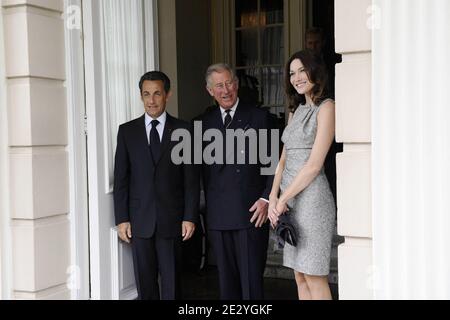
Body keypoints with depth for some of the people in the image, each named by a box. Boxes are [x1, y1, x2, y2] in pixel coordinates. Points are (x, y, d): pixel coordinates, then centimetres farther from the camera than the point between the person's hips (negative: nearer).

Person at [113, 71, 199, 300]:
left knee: (172, 282, 4)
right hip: (139, 220, 1)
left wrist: (190, 217, -4)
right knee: (144, 283, 8)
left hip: (172, 220, -1)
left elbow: (191, 178, 1)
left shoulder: (183, 130, 2)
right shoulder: (127, 131, 6)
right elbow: (120, 178, 5)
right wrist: (121, 219, 0)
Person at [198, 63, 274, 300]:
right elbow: (203, 168, 11)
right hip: (218, 215, 3)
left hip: (251, 212, -3)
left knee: (252, 280, -2)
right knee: (226, 280, 11)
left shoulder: (259, 117, 3)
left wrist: (266, 199, -8)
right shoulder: (204, 122, 12)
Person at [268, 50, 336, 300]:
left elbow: (314, 164, -13)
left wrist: (283, 199, -10)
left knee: (314, 277, -3)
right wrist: (273, 197, -1)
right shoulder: (296, 110, 17)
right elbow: (284, 159, 13)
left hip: (311, 196, -8)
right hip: (290, 198, 8)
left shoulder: (326, 107, -7)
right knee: (300, 277, 10)